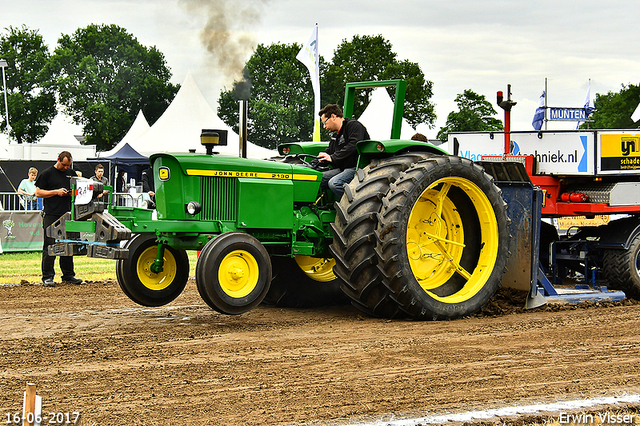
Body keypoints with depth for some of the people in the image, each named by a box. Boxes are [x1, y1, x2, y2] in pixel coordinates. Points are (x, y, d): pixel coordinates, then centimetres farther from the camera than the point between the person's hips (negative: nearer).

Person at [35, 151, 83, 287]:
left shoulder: (72, 173, 15)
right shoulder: (47, 174, 1)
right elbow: (38, 192, -2)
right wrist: (56, 192, -12)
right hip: (51, 215, -5)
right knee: (50, 246, -5)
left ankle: (68, 275, 16)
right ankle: (47, 277, -1)